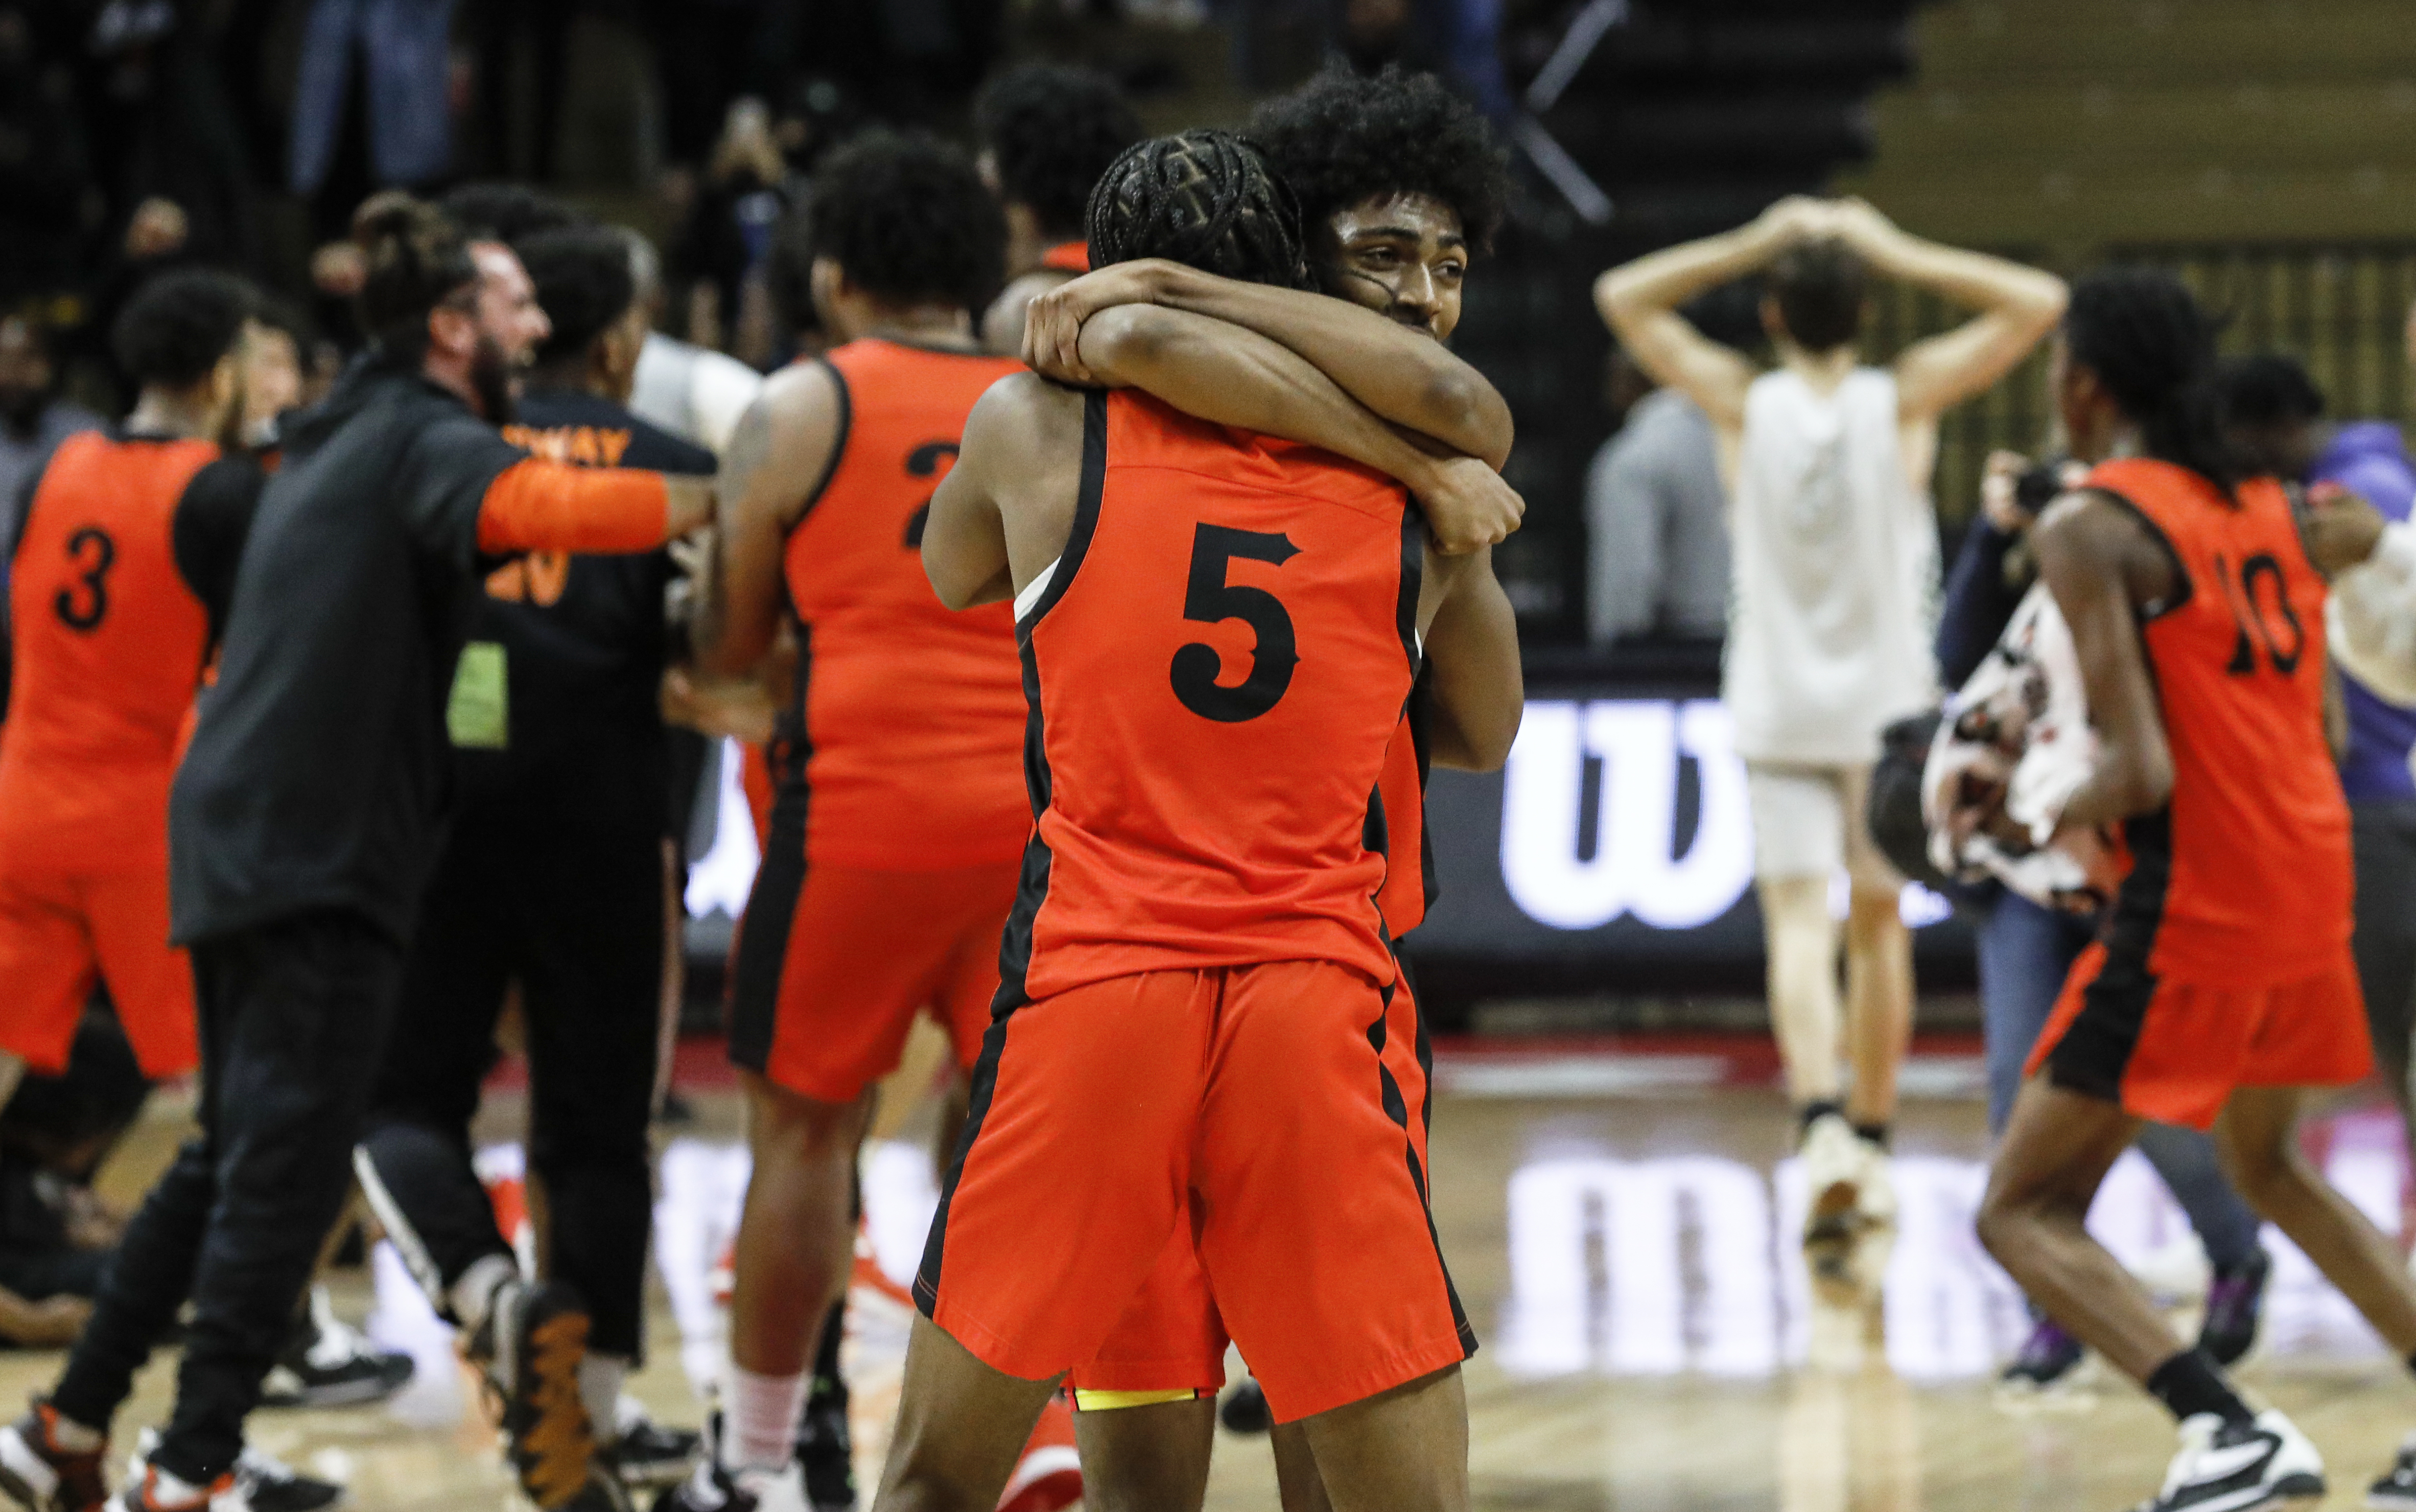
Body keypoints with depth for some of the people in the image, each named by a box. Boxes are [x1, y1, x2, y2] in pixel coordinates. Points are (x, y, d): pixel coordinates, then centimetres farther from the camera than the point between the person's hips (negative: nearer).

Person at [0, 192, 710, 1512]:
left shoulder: (334, 444, 21)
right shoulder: (426, 439, -8)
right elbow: (546, 509, -29)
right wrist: (733, 500, -29)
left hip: (236, 839, 9)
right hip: (320, 853, -9)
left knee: (234, 1157, 17)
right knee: (286, 1168, -9)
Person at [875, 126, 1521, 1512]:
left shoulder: (1035, 432, 5)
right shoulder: (1416, 502, 10)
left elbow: (949, 577, 29)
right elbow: (1489, 736, 27)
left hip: (1089, 991, 0)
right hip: (1317, 1007, 0)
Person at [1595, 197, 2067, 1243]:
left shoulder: (1743, 404, -6)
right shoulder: (1903, 401, -7)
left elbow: (1623, 295, 5)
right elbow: (2038, 303, -4)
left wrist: (1754, 245, 4)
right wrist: (1895, 253, -3)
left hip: (1776, 709, -1)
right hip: (1887, 703, 1)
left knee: (1799, 922, -6)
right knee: (1877, 921, 13)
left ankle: (1821, 1123, -27)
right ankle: (1870, 1145, 21)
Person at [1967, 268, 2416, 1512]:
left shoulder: (2089, 525, -11)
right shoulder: (2270, 509, 13)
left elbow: (2143, 771, -18)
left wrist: (2048, 820, 0)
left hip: (2193, 904, -8)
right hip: (2314, 873, 8)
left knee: (2024, 1211, 0)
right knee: (2266, 1163, 31)